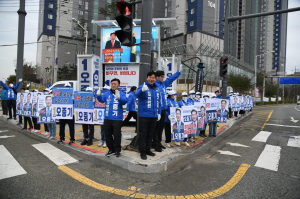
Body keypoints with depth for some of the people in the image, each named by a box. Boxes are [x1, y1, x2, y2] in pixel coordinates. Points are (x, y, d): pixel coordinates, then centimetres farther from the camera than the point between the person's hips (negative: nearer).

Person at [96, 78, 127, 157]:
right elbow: (102, 100, -5)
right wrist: (99, 95, -27)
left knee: (117, 135, 3)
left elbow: (124, 101, -21)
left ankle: (117, 150, 20)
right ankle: (111, 150, 28)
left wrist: (119, 97, -41)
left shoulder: (121, 94, -4)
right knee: (108, 134, 13)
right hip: (107, 118, 4)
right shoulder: (107, 93, 7)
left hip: (117, 119, -4)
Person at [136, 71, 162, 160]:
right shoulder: (142, 87, -7)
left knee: (150, 134, 15)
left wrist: (159, 113, 14)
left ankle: (147, 149, 29)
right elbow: (138, 95, -30)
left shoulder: (157, 89, 11)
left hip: (154, 116, 6)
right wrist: (142, 90, -51)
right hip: (144, 115, -6)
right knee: (143, 134, 2)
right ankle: (142, 151, 13)